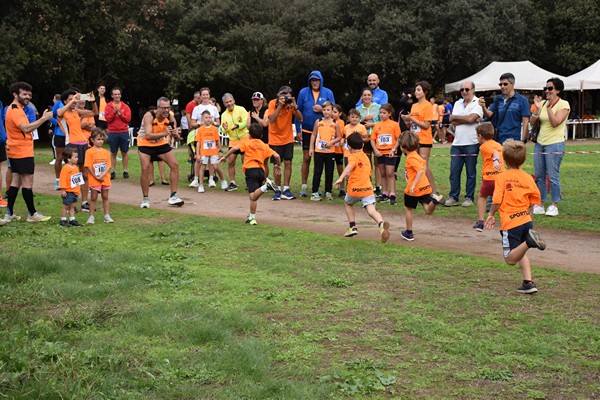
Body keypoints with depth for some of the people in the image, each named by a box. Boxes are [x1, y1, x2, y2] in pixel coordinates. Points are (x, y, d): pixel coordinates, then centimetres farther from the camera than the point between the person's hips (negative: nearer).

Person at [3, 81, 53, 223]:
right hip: (22, 153, -11)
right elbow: (26, 128, -31)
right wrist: (43, 119, -31)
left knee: (16, 181, 12)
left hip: (15, 152, 11)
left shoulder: (14, 109, 16)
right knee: (28, 182, -5)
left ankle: (9, 214, 14)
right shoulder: (15, 111, -17)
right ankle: (32, 214, 1)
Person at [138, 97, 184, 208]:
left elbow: (177, 138, -13)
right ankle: (145, 199, 2)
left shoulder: (170, 118, -16)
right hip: (145, 144, -4)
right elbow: (148, 136, -40)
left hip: (161, 143, 5)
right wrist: (165, 133, -51)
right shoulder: (149, 116, -29)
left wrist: (175, 134, -37)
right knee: (145, 169, -15)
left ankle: (173, 196, 3)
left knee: (175, 165, -5)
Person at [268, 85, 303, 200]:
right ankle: (278, 190, 10)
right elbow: (271, 120, -26)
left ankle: (286, 190, 4)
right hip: (275, 139, -2)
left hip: (288, 139, 2)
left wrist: (294, 106, -24)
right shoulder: (273, 103, -13)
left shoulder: (290, 103, -6)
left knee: (288, 163, -1)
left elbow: (300, 119, -11)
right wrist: (280, 106, -31)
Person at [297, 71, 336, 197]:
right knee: (306, 158, 1)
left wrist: (322, 110, -15)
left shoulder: (328, 93, 0)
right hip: (307, 131, 0)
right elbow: (298, 111, 4)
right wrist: (298, 130, 0)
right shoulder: (303, 92, 0)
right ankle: (304, 186, 8)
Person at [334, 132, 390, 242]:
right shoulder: (366, 158, 21)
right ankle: (381, 224, -39)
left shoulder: (353, 157, -2)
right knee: (371, 210, -9)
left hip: (354, 189, -4)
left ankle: (352, 227, 24)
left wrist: (341, 178, -38)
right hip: (368, 188, 4)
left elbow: (350, 166, -25)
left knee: (348, 204, 26)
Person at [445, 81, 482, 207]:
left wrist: (456, 117, -3)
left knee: (471, 172, 3)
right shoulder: (458, 104, 15)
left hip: (471, 143, -5)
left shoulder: (478, 103, -3)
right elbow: (452, 121, 3)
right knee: (454, 171, 4)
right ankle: (453, 197, 11)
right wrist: (468, 119, -8)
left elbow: (471, 118, -18)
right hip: (457, 143, 5)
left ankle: (469, 198, 10)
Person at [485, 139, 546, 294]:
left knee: (510, 258, -1)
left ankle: (528, 241, -25)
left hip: (510, 223, -6)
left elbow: (497, 200, -13)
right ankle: (528, 282, 13)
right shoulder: (528, 178, 4)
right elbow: (535, 200, 8)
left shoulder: (502, 177, -8)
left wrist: (491, 215, 3)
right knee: (520, 253, 23)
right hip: (526, 221, 6)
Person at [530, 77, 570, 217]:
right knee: (539, 175, 6)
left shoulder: (564, 105, -3)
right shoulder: (543, 103, 11)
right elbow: (532, 122, 6)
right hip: (540, 143, 6)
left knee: (552, 175, -7)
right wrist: (537, 109, -8)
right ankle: (539, 205, 13)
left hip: (555, 144, -6)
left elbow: (555, 123, -15)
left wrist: (549, 107, -19)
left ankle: (554, 205, 1)